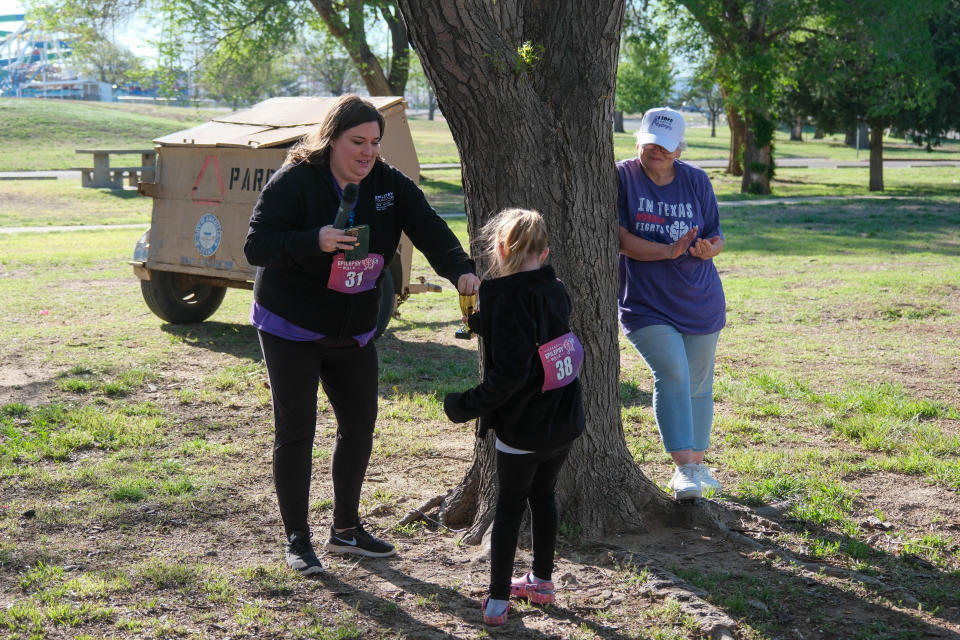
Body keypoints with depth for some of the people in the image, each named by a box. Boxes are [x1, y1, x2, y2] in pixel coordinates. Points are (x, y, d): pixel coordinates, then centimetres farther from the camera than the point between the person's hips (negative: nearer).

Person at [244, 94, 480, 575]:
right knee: (296, 430, -1)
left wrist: (460, 269, -34)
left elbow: (428, 228, -15)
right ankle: (296, 539, 11)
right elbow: (256, 246, -21)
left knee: (359, 425, 9)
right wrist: (314, 242, -36)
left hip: (354, 331, 6)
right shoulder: (294, 181, -18)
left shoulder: (389, 184, -3)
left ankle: (346, 529, 25)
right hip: (291, 328, -5)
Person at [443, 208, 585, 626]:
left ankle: (498, 602, 12)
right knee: (543, 496, 21)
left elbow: (509, 374, -27)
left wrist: (468, 405, -17)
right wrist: (482, 322, 22)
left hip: (523, 427, -6)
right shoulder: (555, 291, 2)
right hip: (563, 421, 6)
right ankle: (541, 582, 33)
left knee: (509, 506, 7)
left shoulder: (509, 300, -20)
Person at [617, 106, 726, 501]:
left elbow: (716, 236, 9)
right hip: (646, 305, -4)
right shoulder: (622, 177, -6)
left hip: (700, 301, 4)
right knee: (672, 374, -20)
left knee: (698, 383, 10)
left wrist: (709, 247, -15)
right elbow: (620, 239, -13)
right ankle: (683, 468, -19)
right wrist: (669, 251, -24)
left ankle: (697, 463, 27)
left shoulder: (697, 181, 4)